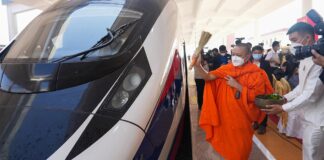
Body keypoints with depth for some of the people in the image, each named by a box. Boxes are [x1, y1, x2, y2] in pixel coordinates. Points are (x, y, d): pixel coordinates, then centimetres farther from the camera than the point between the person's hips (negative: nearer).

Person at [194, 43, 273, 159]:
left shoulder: (255, 73, -12)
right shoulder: (226, 69, -3)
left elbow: (258, 96, -17)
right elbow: (208, 77, -12)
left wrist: (237, 85, -22)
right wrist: (197, 65, -29)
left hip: (242, 115, -3)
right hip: (225, 113, 3)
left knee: (240, 144, 14)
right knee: (227, 140, 19)